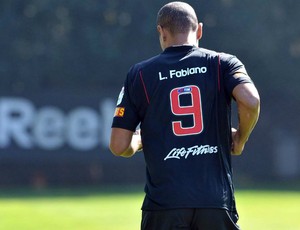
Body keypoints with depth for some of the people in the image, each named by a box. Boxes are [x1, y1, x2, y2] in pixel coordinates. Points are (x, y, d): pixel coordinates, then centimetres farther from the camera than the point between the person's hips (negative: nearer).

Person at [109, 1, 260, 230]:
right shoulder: (223, 63, 7)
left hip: (163, 203, 0)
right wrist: (240, 137, 6)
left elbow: (119, 146, 5)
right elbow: (250, 101, -14)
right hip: (216, 201, 0)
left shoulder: (139, 73, 8)